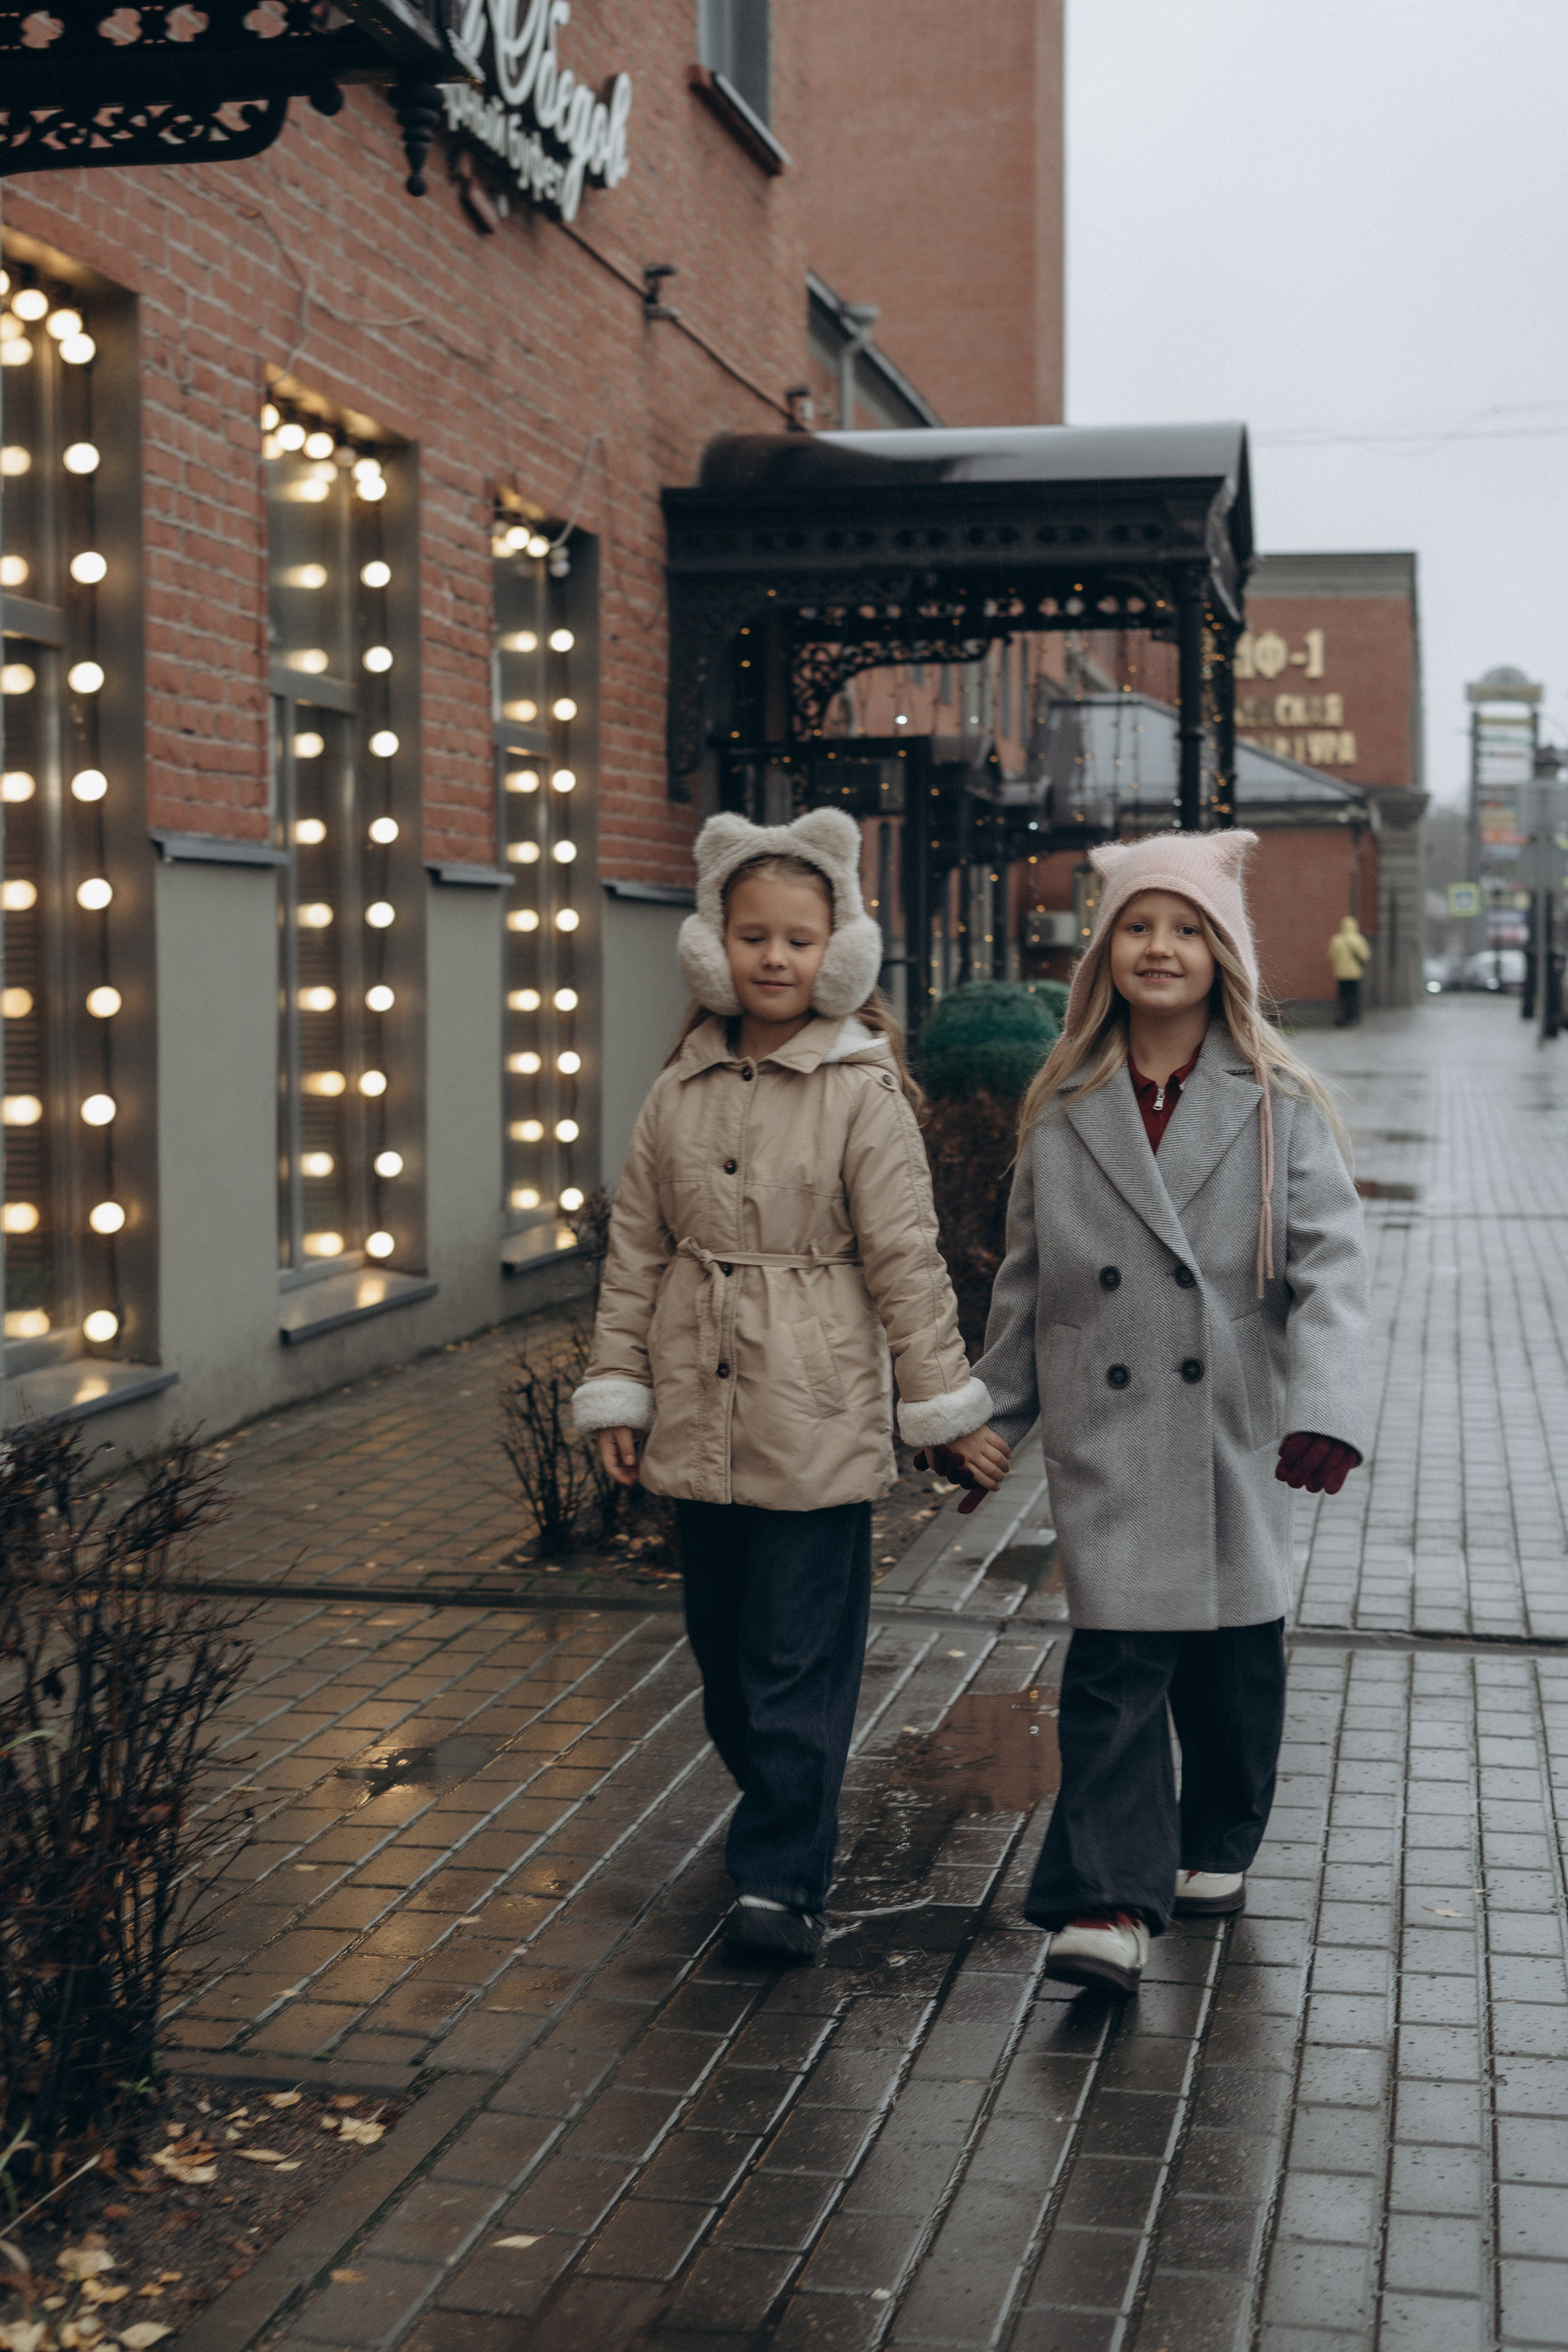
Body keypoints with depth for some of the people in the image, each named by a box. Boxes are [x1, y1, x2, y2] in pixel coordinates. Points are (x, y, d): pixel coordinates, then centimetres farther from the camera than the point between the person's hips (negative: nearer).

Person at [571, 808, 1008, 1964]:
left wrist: (950, 1408, -4)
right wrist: (617, 1388, 9)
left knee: (799, 1660, -3)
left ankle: (783, 1878, 6)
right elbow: (637, 1249, 11)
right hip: (700, 1419, 5)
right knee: (723, 1649, 15)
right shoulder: (681, 1091, 6)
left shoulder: (863, 1093, -7)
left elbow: (906, 1259, -6)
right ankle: (786, 1817, 35)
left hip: (818, 1418, -5)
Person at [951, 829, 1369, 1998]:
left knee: (1233, 1655, 11)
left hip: (1237, 1423, 0)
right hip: (1108, 1430, 0)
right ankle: (1108, 1904, -7)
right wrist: (986, 1417, 14)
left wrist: (1326, 1410, -22)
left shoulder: (1279, 1108, -1)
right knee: (1114, 1660, -8)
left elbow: (1331, 1266, -9)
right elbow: (1026, 1283, 13)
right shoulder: (1064, 1114, 5)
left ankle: (1217, 1845, 34)